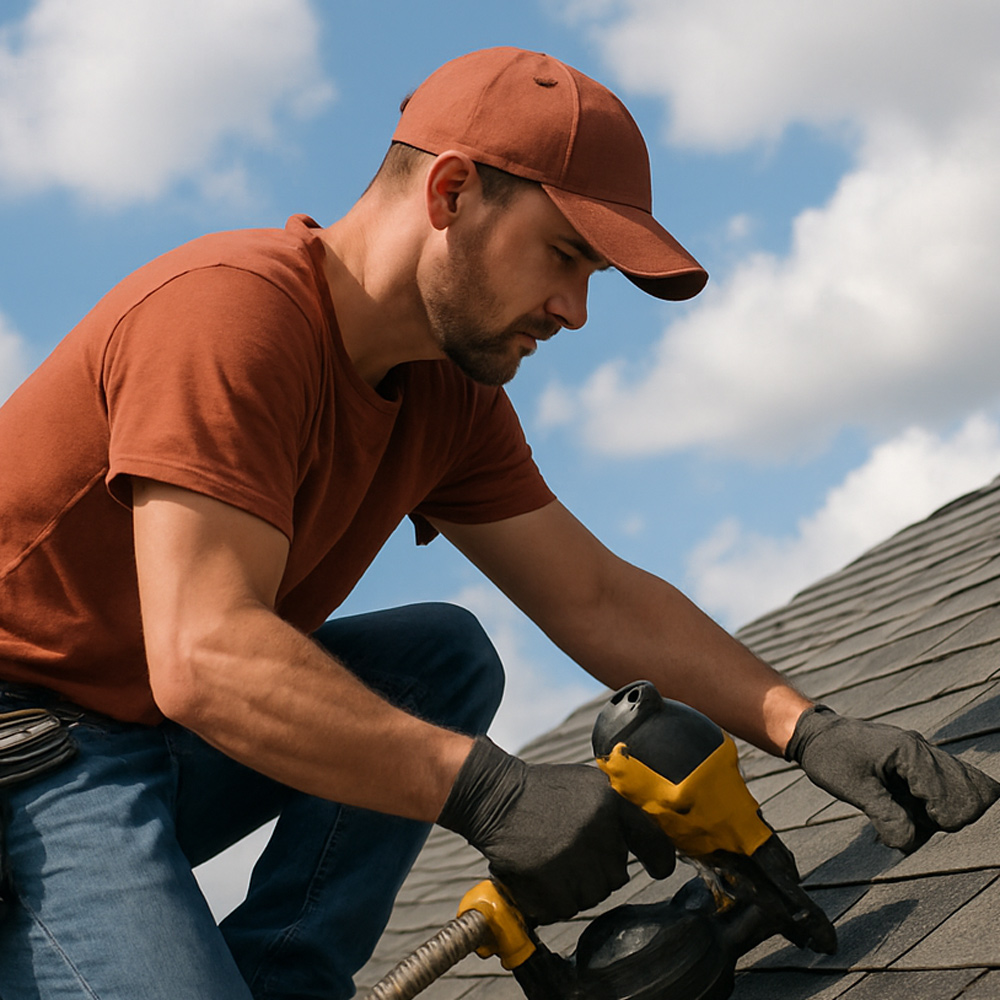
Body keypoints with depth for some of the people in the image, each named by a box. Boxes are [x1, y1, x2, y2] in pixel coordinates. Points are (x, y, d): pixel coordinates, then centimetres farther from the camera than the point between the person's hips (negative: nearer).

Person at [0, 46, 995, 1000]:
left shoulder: (449, 398, 4)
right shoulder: (232, 310, -24)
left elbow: (596, 597, 5)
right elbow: (202, 657, -34)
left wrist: (812, 732, -7)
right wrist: (496, 797, -35)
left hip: (161, 745, 9)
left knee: (445, 655, -2)